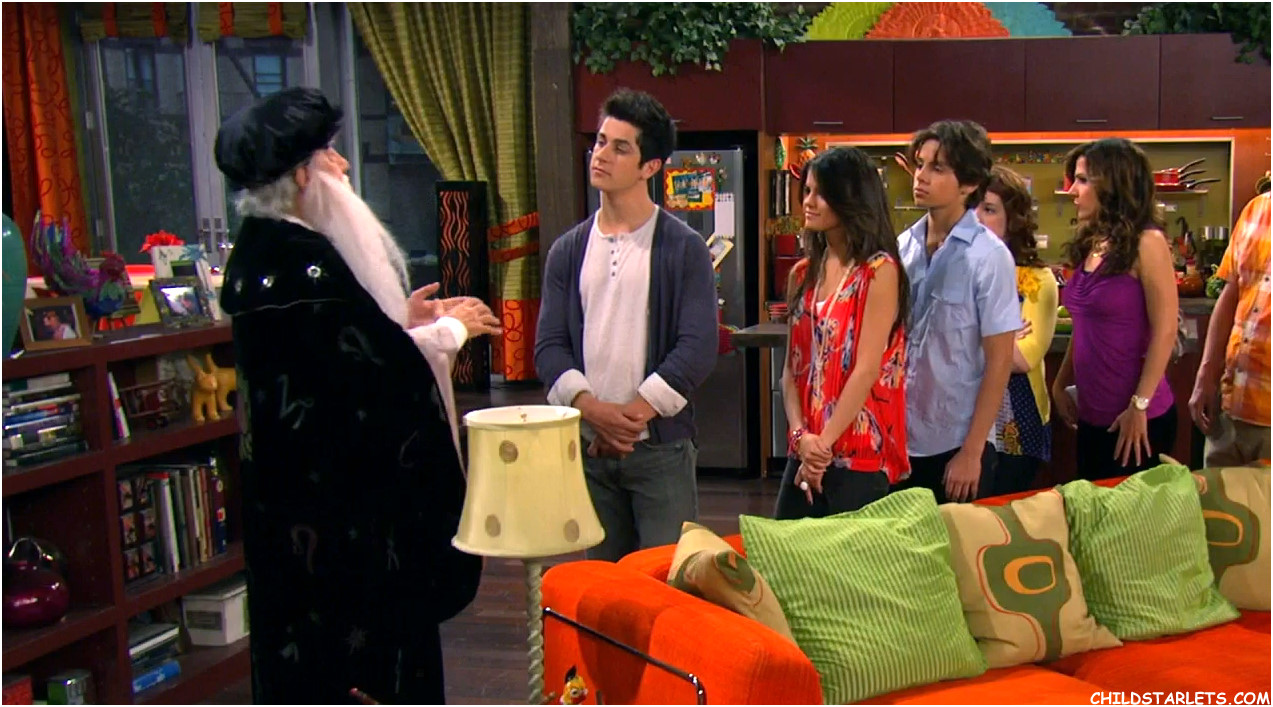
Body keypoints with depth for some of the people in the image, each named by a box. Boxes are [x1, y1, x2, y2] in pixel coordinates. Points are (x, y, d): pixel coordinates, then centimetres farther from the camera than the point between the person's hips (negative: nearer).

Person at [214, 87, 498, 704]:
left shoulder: (258, 250, 9)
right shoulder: (305, 259, -22)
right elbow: (378, 365, -21)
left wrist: (401, 319, 9)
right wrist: (452, 329, -6)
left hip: (286, 485, 10)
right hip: (342, 492, -10)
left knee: (302, 638, 19)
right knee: (370, 639, 3)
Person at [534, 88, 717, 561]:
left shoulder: (684, 248, -2)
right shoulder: (569, 251, 9)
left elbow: (698, 348, -9)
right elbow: (549, 346, 3)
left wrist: (632, 414, -15)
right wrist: (591, 408, -13)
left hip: (660, 447, -3)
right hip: (587, 447, 4)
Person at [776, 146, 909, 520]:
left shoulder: (879, 271, -8)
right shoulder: (803, 275, 10)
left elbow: (867, 369, -14)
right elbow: (792, 366, 8)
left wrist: (824, 443, -15)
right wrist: (801, 435, -7)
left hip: (860, 458, -6)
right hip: (805, 456, 6)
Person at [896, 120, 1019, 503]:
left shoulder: (988, 256, -11)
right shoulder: (903, 247, 1)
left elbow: (999, 361, -10)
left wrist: (971, 452, -11)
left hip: (957, 444, -4)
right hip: (900, 440, 4)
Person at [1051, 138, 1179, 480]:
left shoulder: (1146, 243, -12)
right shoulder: (1091, 244, 9)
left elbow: (1165, 331, -15)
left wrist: (1140, 406, -18)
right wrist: (1061, 384, 13)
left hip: (1136, 419, -7)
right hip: (1091, 415, 7)